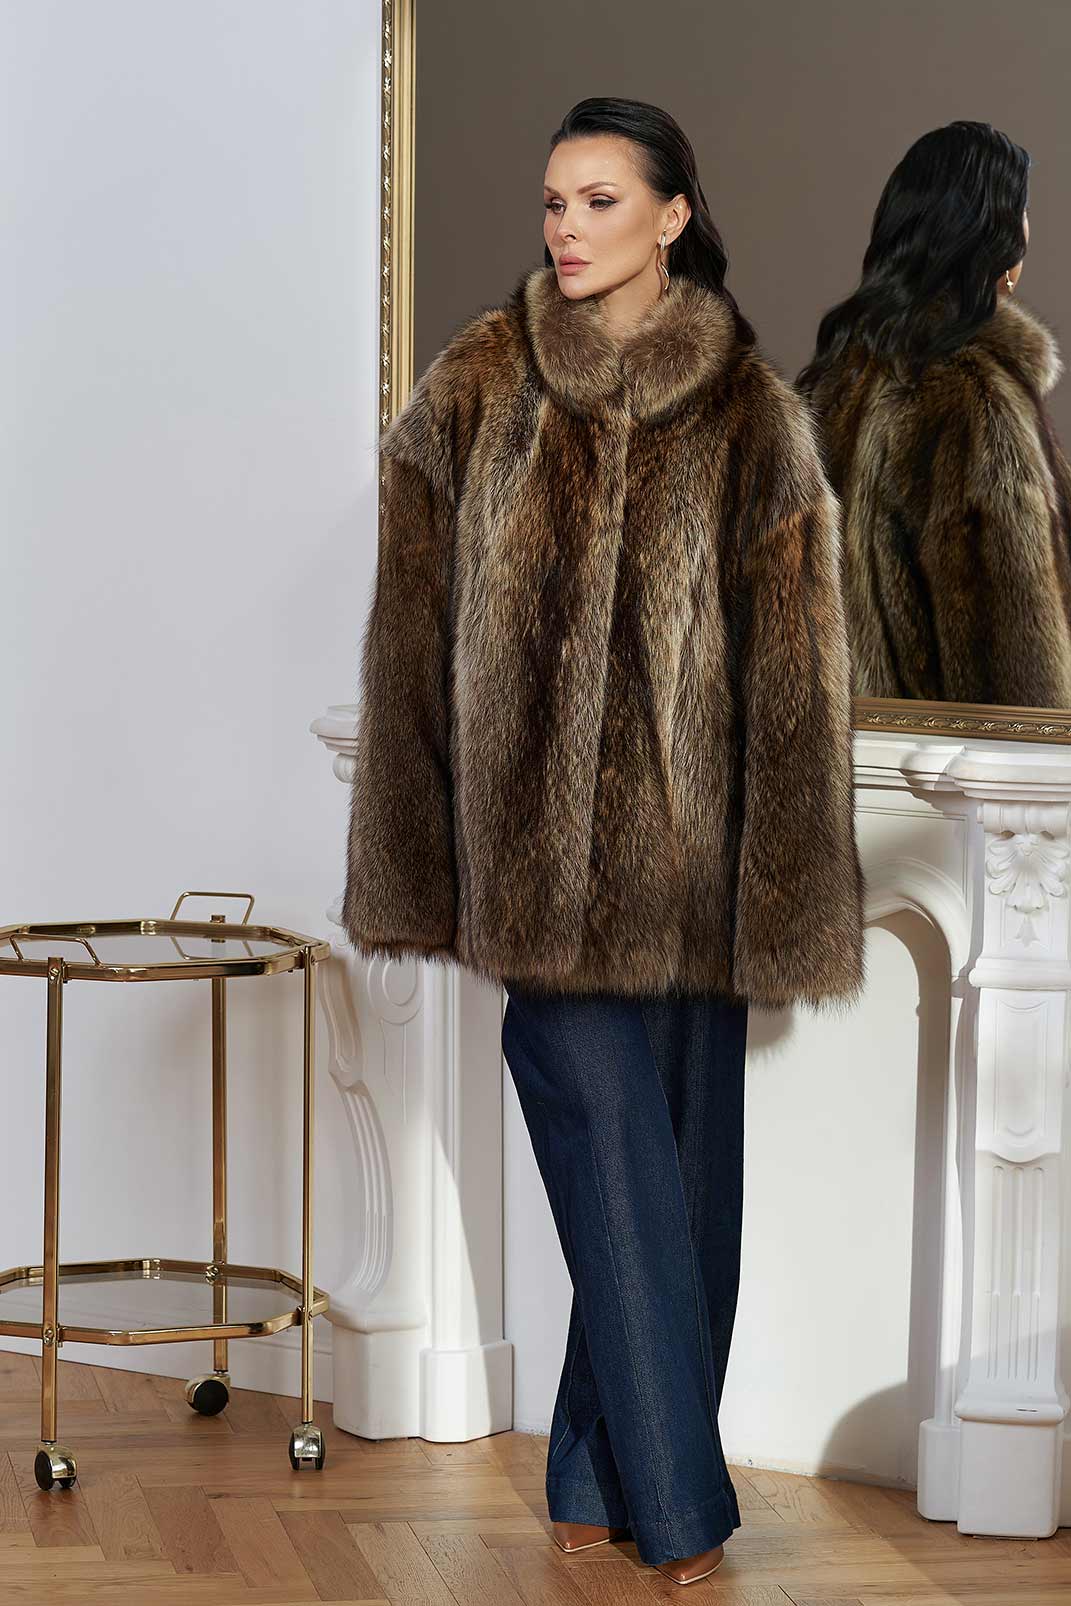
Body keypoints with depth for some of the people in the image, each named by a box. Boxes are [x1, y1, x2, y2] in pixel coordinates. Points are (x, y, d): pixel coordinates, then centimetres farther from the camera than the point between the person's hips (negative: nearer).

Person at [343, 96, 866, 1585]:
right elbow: (414, 628, 4)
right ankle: (676, 1501, 3)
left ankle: (606, 1472, 19)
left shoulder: (750, 412, 1)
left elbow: (795, 658, 1)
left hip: (689, 839, 1)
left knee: (678, 1160, 5)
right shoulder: (480, 389, 3)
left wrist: (789, 892, -4)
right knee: (616, 1151, -4)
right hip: (538, 834, 0)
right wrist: (421, 866, -1)